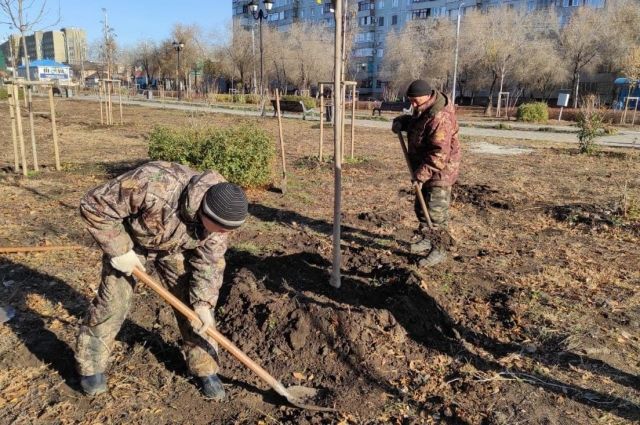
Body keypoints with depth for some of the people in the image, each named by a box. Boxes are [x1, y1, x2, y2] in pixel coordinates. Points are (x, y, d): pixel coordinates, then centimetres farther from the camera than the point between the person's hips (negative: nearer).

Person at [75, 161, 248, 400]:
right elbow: (94, 206, -31)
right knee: (113, 302, -2)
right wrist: (120, 251, -28)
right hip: (129, 242, -3)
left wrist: (203, 303, -23)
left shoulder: (218, 212, -27)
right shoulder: (154, 187, -44)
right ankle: (90, 367, 21)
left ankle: (205, 369, 12)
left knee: (193, 302, -3)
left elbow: (209, 261, -14)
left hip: (176, 248, 3)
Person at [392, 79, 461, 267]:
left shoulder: (439, 118, -27)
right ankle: (426, 239, 35)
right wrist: (401, 121, 2)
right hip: (424, 169, 10)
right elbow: (413, 121, 25)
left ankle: (439, 250, 6)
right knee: (421, 207, 19)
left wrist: (422, 174, -32)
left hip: (439, 171, -10)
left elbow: (440, 154, -31)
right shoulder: (422, 111, 5)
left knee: (436, 212, -5)